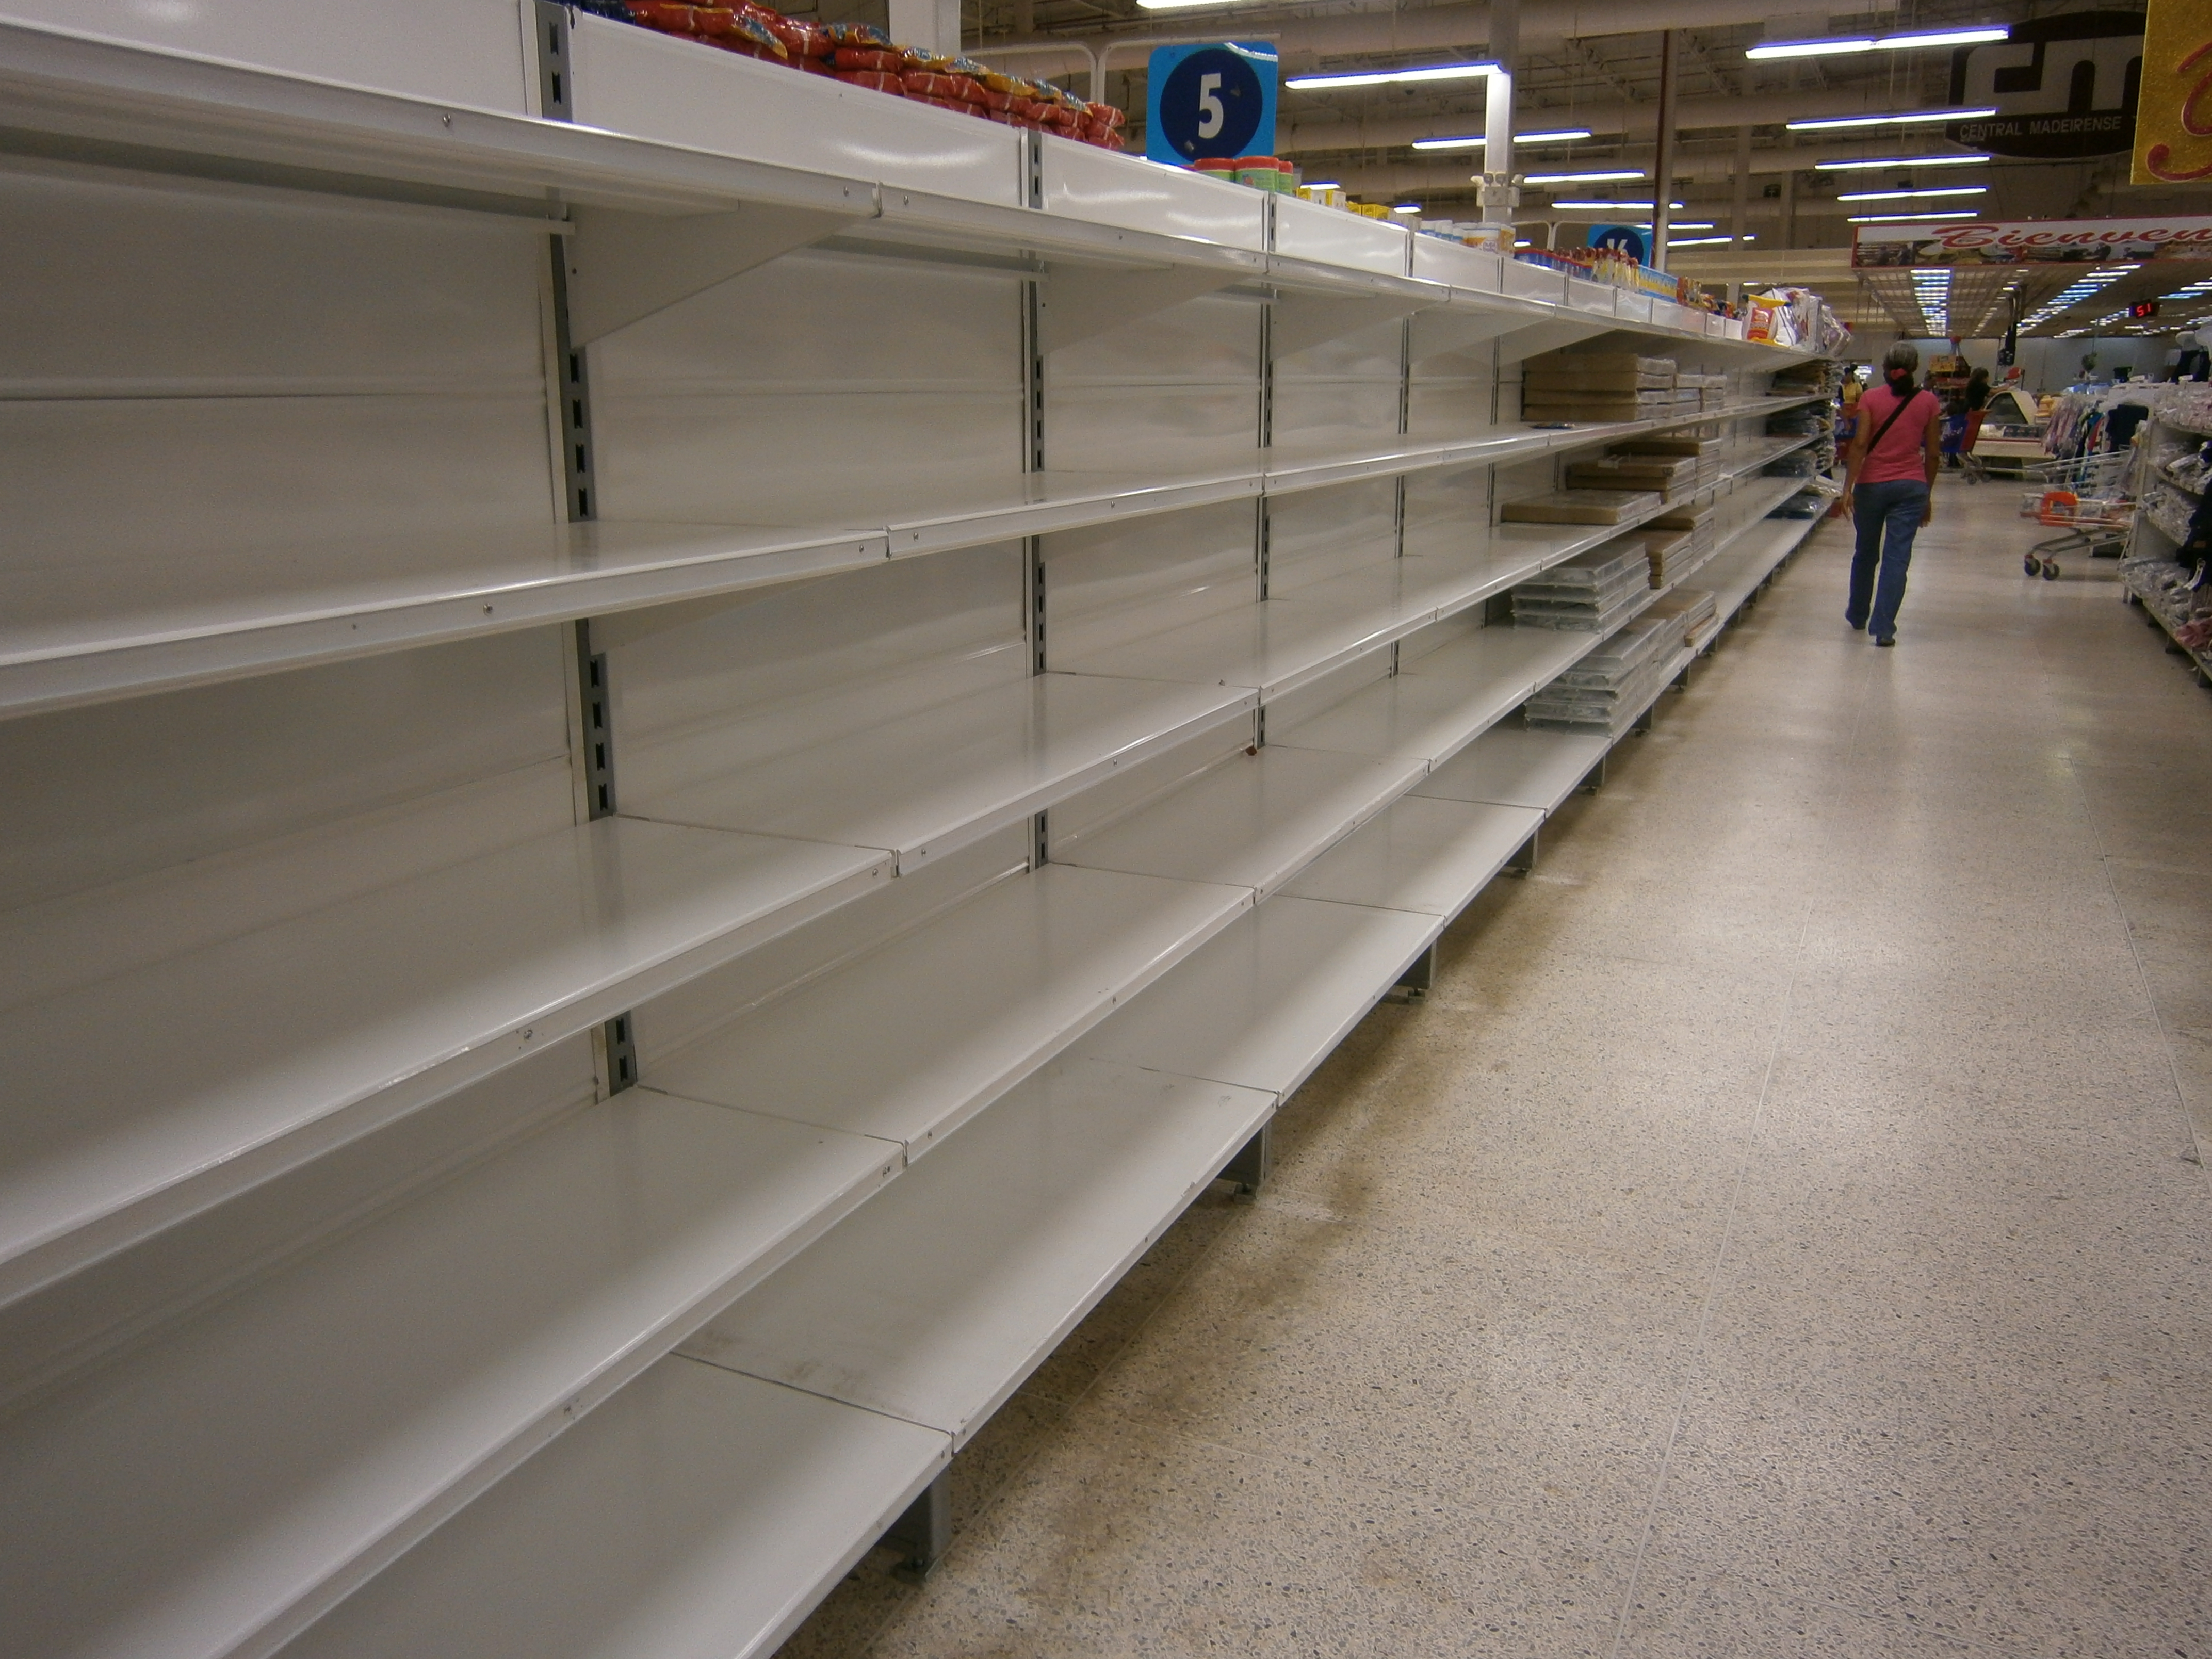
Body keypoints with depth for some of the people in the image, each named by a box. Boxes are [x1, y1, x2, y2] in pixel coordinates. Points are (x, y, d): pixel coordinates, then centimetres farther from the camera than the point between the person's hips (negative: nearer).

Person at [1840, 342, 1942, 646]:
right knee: (1897, 557, -1)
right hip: (1911, 487, 0)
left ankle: (1857, 615, 33)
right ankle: (1883, 627, -6)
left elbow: (1860, 444, -12)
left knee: (1866, 553, 17)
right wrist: (1928, 496, 13)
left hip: (1871, 485, 0)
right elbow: (1932, 453, 4)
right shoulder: (1928, 402, 1)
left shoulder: (1871, 398, -3)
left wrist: (1848, 487, -10)